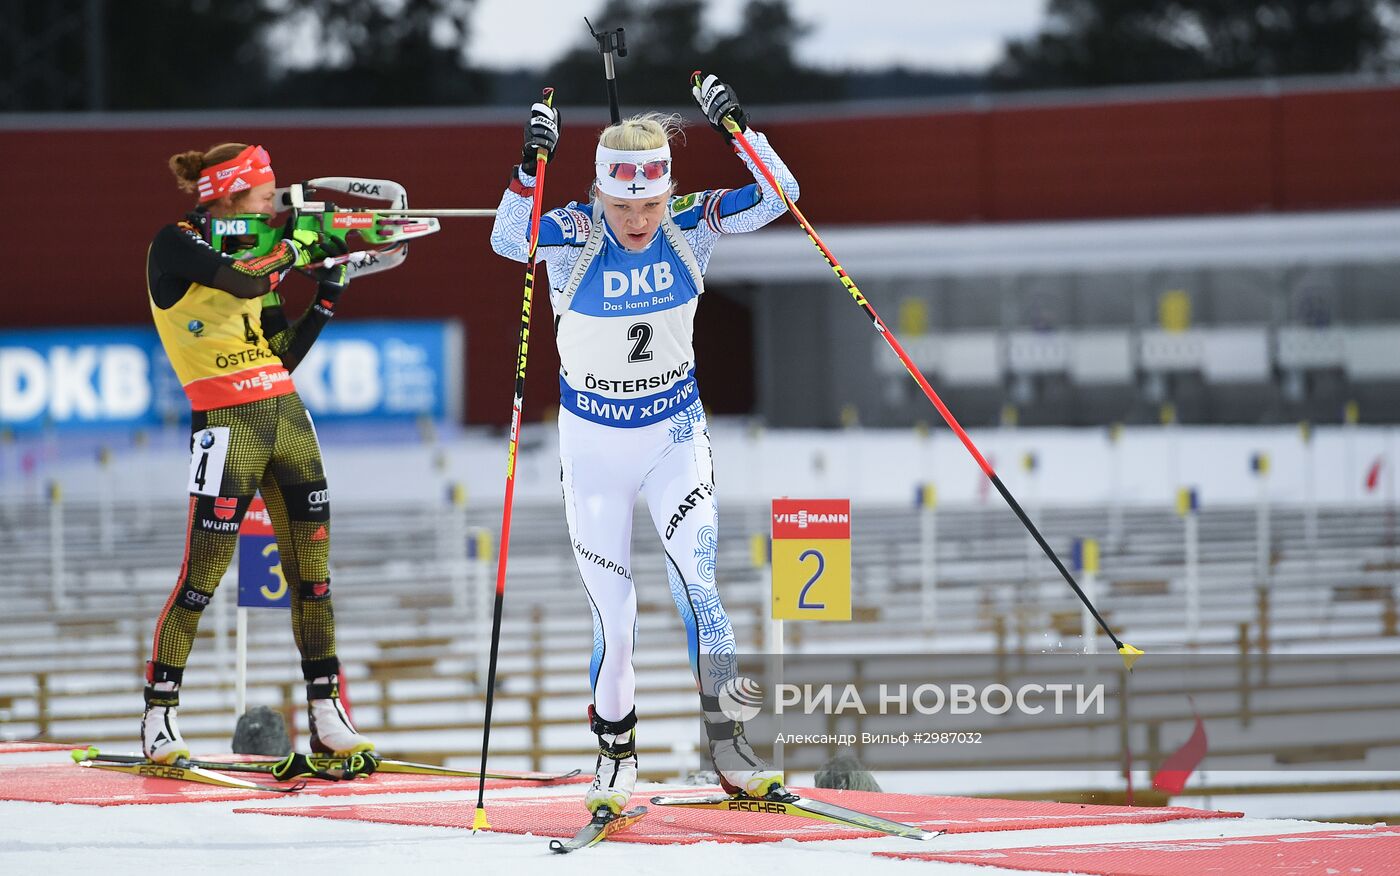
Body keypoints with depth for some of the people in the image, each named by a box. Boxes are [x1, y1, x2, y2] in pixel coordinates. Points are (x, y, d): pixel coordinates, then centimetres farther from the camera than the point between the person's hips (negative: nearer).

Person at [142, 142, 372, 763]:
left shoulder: (257, 250, 14)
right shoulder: (178, 245, -5)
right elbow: (241, 281, -24)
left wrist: (327, 297, 8)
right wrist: (298, 245, -12)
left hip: (286, 415, 7)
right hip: (228, 424, -7)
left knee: (312, 569, 5)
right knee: (202, 573, -7)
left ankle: (326, 715, 10)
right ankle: (160, 716, 2)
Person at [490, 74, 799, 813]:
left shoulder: (689, 227, -11)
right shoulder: (573, 235, -17)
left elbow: (775, 197, -18)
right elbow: (508, 240, -36)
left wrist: (737, 129, -29)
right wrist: (529, 169, -49)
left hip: (675, 433, 1)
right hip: (593, 442, -1)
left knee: (697, 584, -16)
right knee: (613, 614, 1)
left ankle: (729, 749, -10)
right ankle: (615, 752, 21)